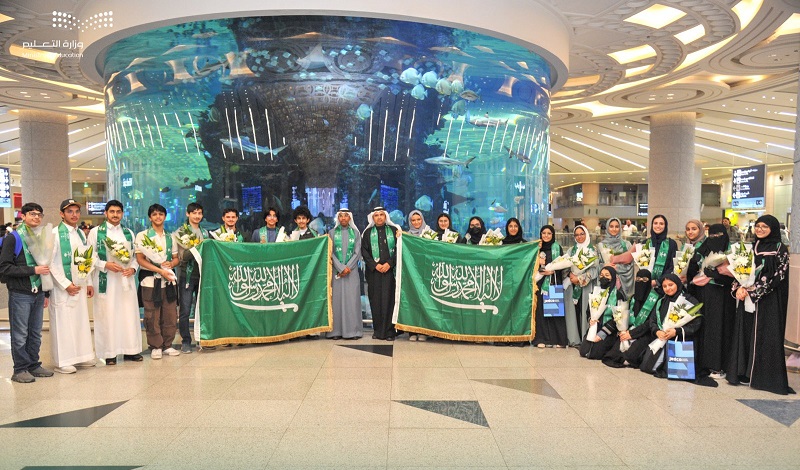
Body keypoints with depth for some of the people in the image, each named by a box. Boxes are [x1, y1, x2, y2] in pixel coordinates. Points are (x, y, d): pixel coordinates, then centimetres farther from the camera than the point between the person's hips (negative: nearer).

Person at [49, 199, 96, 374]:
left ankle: (80, 356, 20)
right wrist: (66, 284, -14)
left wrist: (89, 283, 10)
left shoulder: (81, 233, 12)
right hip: (63, 286, -6)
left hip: (80, 285, 6)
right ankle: (63, 361, 7)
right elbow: (50, 263, -13)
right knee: (63, 322, -1)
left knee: (81, 320, 10)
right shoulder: (55, 234, -9)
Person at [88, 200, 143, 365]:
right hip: (105, 280, -3)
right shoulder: (96, 232, 1)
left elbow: (135, 255, 14)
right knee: (107, 315, 0)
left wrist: (133, 268, -4)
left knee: (129, 314, 4)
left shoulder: (128, 233, 12)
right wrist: (105, 265, -15)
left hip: (126, 279, 3)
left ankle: (130, 350, 12)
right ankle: (109, 352, 7)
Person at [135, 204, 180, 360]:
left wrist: (171, 263, -7)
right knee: (152, 316, -1)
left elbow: (176, 258, 17)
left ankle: (167, 345, 15)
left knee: (170, 314, 3)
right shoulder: (142, 235, 2)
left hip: (169, 279, 4)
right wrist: (160, 270, -15)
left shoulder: (170, 237, 14)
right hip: (150, 280, -4)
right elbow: (140, 259, -6)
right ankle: (155, 347, 11)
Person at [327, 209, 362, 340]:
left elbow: (357, 253, 2)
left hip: (352, 270, 0)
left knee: (352, 299, -2)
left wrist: (348, 267, -10)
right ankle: (336, 331, 1)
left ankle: (352, 330, 2)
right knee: (337, 299, -2)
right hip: (336, 270, 0)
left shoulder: (355, 233, 8)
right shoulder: (332, 233, 7)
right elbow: (331, 253, 1)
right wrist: (341, 268, -10)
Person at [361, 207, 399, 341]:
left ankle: (389, 331, -2)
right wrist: (375, 265, -7)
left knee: (388, 299, -5)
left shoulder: (393, 230, 8)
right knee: (375, 300, 0)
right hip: (373, 270, 1)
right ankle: (378, 331, 7)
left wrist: (389, 263, -10)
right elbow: (364, 251, 5)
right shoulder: (368, 232, 11)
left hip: (390, 269, -1)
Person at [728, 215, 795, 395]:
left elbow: (776, 276, -12)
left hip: (768, 300, -5)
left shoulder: (780, 250, -5)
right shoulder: (752, 248, 12)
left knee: (765, 336, -2)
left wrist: (751, 291, -16)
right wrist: (739, 287, -7)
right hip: (747, 298, 6)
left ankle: (764, 376, 6)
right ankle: (744, 373, 13)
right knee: (745, 332, 6)